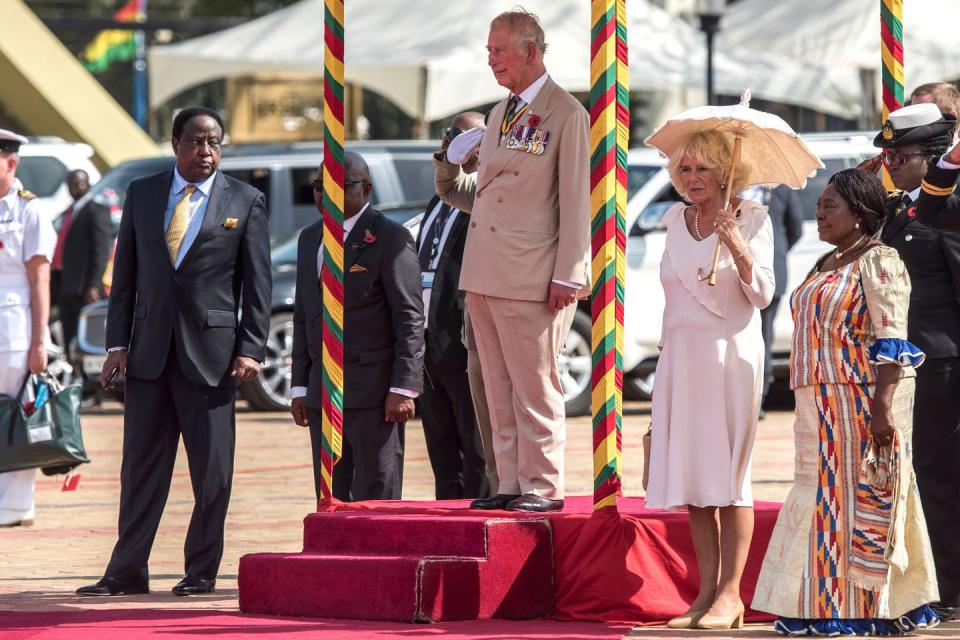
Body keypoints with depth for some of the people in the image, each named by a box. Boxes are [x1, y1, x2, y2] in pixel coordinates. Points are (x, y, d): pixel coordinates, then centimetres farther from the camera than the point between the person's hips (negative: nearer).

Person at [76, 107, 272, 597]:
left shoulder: (245, 202, 4)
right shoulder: (141, 194, 10)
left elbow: (257, 283, 2)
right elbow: (125, 274, 10)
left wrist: (251, 349, -7)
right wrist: (117, 343, 3)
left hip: (212, 350, -2)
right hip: (149, 350, 2)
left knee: (212, 471, 0)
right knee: (141, 465, 4)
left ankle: (201, 571, 9)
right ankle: (127, 572, 7)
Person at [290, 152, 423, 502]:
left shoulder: (390, 238, -5)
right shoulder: (309, 239, 17)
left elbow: (410, 318, -9)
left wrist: (403, 388, -15)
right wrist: (300, 386, 15)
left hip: (374, 394, -7)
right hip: (322, 393, 7)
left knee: (377, 499, -6)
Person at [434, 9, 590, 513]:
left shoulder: (567, 115, -7)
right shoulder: (500, 113, 18)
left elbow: (576, 202, -10)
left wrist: (567, 276, -13)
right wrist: (453, 187, 8)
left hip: (531, 276, -8)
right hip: (485, 275, 8)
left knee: (534, 387, -4)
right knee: (499, 389, 9)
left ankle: (542, 486, 2)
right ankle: (511, 485, 13)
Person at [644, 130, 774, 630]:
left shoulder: (751, 219, -3)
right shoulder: (677, 220, 11)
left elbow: (762, 294, -9)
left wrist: (739, 247, -22)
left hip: (731, 352, -5)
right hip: (682, 355, 5)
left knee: (728, 472, -6)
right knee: (692, 476, 3)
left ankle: (730, 593, -6)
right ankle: (707, 590, 5)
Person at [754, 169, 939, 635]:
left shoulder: (879, 263, -10)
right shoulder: (828, 265, 18)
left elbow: (891, 342, -16)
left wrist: (882, 406, -23)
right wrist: (809, 405, 21)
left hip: (863, 401, -9)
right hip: (826, 406, 9)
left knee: (863, 498, -6)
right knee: (827, 501, 8)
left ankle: (867, 609, -2)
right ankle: (828, 606, 10)